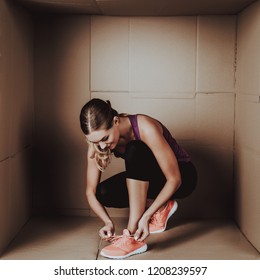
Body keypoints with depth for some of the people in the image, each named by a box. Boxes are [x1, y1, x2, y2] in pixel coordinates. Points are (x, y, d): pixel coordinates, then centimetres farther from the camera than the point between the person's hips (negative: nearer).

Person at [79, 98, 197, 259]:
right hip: (145, 178, 6)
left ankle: (133, 237, -34)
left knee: (134, 150, -34)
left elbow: (174, 179, -31)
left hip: (182, 176, -6)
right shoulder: (97, 141, -16)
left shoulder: (145, 128, -32)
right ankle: (161, 208, 0)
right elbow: (91, 192, -13)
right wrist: (108, 222, -29)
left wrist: (146, 216, -38)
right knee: (104, 193, -18)